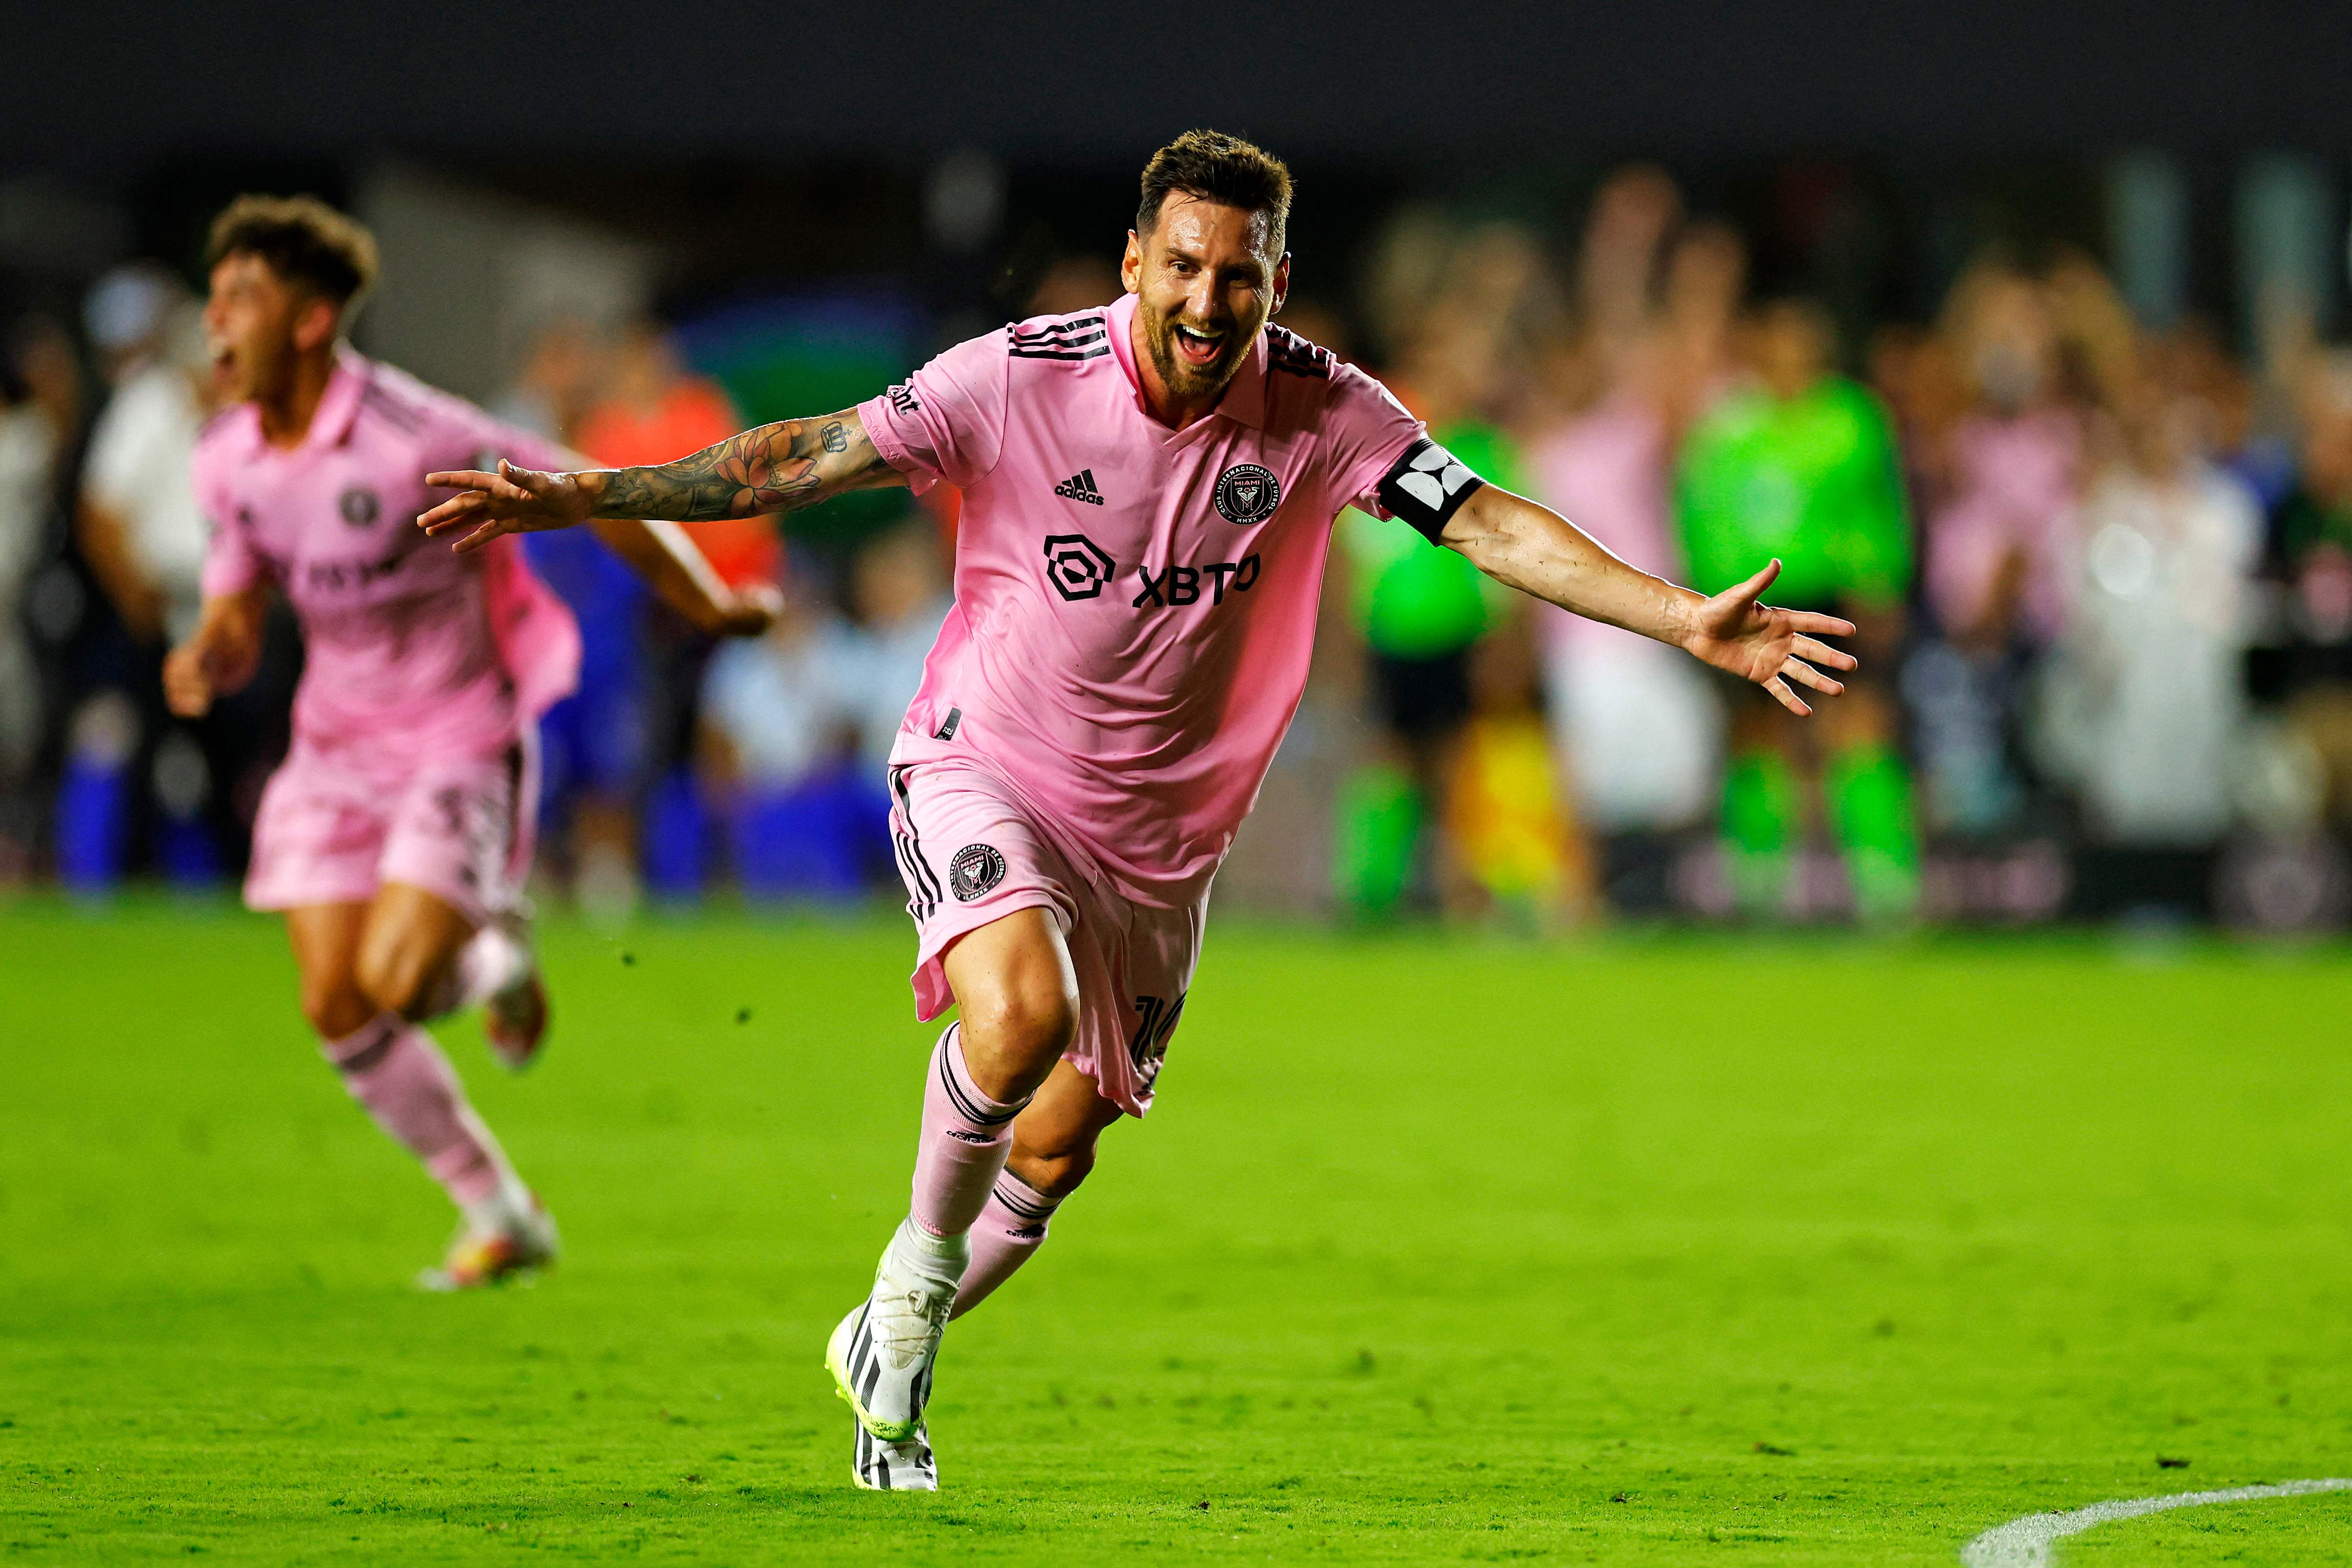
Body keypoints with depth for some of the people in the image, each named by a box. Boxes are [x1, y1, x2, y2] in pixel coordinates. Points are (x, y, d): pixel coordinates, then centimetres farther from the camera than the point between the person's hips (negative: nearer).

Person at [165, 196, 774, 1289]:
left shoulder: (416, 438, -24)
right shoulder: (229, 461, -3)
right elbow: (236, 613, 8)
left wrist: (715, 612, -4)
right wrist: (205, 663, -17)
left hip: (461, 742, -6)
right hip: (336, 748, 6)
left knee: (393, 985, -20)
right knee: (336, 1009, -2)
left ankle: (491, 957, 19)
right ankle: (500, 1219, 16)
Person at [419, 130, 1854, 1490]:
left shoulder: (1320, 410, -12)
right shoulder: (1019, 379, -18)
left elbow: (1492, 523, -13)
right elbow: (809, 459, -14)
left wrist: (1686, 620, -23)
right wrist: (589, 497, -21)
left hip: (1161, 839, 3)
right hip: (986, 774, -3)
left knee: (1053, 1157, 11)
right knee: (1022, 1013, -33)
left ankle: (892, 1351, 38)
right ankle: (919, 1267, -6)